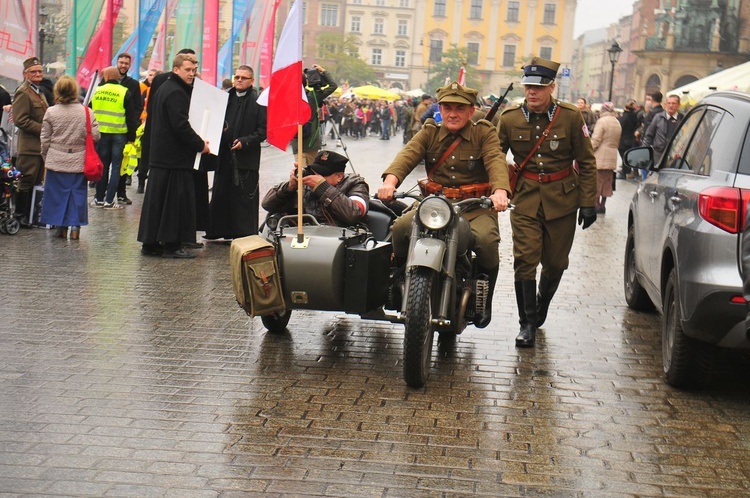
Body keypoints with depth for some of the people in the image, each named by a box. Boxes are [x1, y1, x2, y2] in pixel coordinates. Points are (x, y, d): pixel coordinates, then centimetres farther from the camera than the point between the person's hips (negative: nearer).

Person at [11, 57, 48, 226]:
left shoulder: (39, 92, 19)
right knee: (26, 182, -4)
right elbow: (20, 120, -19)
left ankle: (31, 215, 20)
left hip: (41, 145, 9)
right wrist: (43, 129, -18)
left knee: (37, 182, 13)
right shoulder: (23, 93, -11)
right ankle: (19, 215, 5)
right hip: (29, 146, -9)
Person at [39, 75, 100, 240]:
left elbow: (45, 139, 0)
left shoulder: (51, 112, -5)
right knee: (77, 194, 7)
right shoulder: (87, 112, -5)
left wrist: (46, 158, 14)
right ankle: (75, 227, 5)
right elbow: (95, 136, -5)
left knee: (58, 194, 9)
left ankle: (61, 228, 11)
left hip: (56, 161, 0)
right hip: (79, 162, 0)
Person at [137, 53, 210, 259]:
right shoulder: (176, 93, -14)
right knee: (176, 201, -5)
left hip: (160, 155, 10)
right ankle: (171, 245, -2)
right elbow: (181, 126, -22)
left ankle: (150, 243, 15)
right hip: (175, 158, -10)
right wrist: (200, 145, -12)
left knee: (156, 201, 11)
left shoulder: (164, 88, 18)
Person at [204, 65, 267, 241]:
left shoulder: (258, 101, -5)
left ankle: (244, 233, 5)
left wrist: (245, 141, -18)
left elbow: (263, 130, -9)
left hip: (246, 157, -6)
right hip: (224, 155, 6)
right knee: (220, 195, 11)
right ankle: (218, 231, 20)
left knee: (244, 198, -2)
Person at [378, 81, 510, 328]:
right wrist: (390, 180, -29)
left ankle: (484, 299, -4)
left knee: (485, 239, -31)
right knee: (400, 228, -22)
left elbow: (496, 161, -14)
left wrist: (500, 190, -37)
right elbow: (408, 155, -7)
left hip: (476, 207, -2)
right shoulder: (429, 133, 12)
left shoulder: (484, 133, 4)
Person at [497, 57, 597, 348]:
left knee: (555, 263, 9)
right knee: (525, 259, -11)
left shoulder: (571, 117, -4)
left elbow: (586, 162, 2)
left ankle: (541, 310, 35)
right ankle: (527, 323, -2)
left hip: (562, 199, 0)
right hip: (525, 198, 0)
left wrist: (588, 203, -2)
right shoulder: (510, 118, -1)